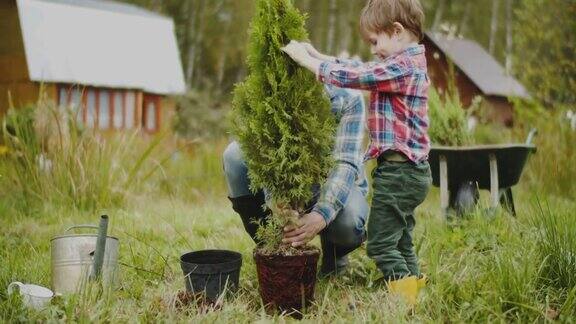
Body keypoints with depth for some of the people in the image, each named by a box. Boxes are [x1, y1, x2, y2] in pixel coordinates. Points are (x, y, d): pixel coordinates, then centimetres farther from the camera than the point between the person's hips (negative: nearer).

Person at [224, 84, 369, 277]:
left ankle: (334, 251, 3)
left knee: (347, 221, -39)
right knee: (234, 155, -21)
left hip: (338, 189, -3)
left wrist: (321, 215, -49)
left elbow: (347, 164, -32)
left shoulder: (348, 100, -23)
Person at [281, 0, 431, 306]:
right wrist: (318, 55, 10)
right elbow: (360, 69, 17)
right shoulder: (408, 63, 14)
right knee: (400, 241, 18)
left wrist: (307, 60, -11)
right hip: (410, 170, 10)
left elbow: (351, 76, -21)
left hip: (398, 171, -10)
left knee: (381, 244, -5)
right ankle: (412, 294, 25)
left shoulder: (402, 65, -17)